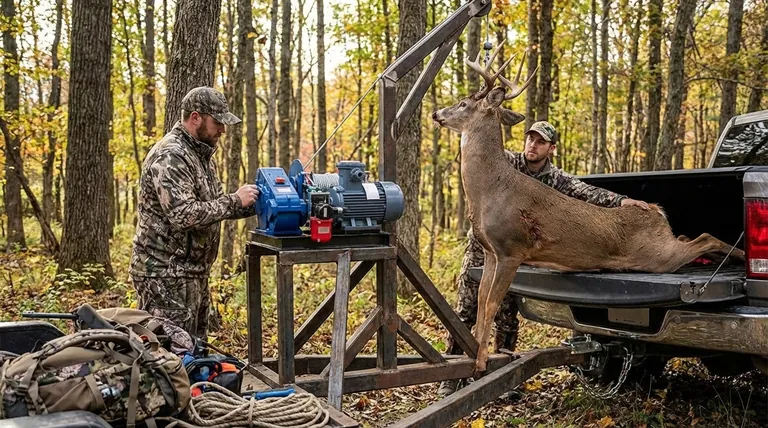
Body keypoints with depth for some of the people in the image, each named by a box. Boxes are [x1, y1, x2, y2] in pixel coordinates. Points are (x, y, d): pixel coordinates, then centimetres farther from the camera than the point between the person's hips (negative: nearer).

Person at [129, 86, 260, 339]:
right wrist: (234, 201, -19)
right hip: (165, 274, -10)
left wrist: (252, 205, 4)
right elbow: (184, 215, -27)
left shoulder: (201, 154, 14)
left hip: (194, 272, 10)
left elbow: (212, 206, 19)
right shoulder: (169, 156, -18)